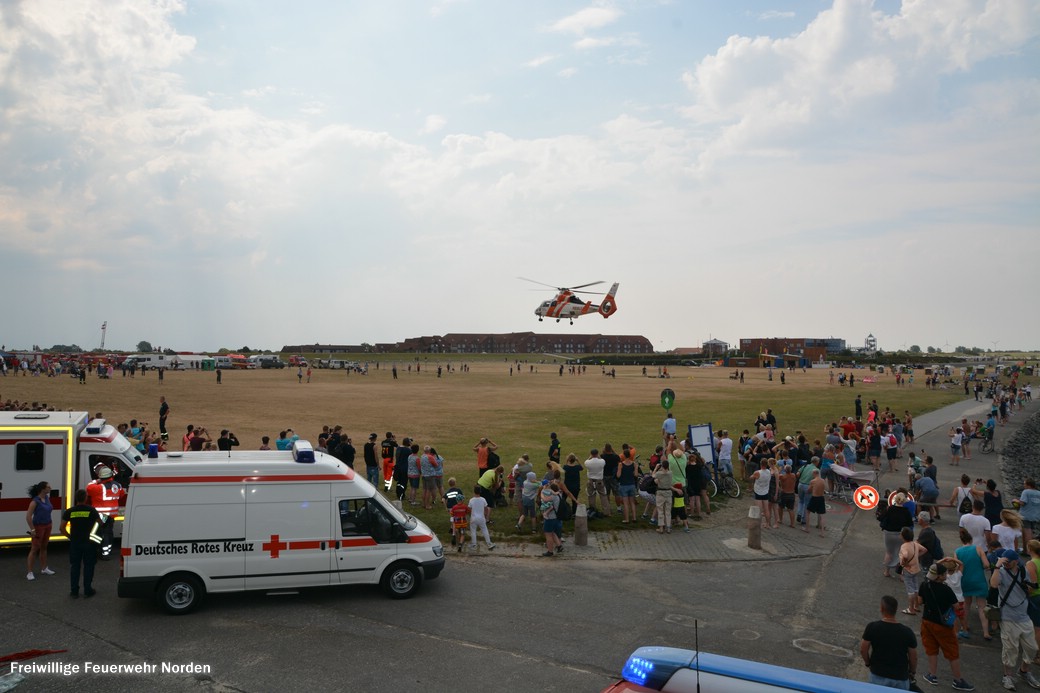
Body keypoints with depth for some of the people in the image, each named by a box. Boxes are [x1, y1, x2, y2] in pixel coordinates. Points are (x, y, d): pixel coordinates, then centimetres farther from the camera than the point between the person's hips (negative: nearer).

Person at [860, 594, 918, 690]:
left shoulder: (872, 627, -14)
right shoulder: (907, 632, -12)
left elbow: (863, 650, -6)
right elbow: (913, 657, -2)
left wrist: (867, 663, 14)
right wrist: (912, 672, 17)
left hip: (878, 675, -1)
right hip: (900, 678, 1)